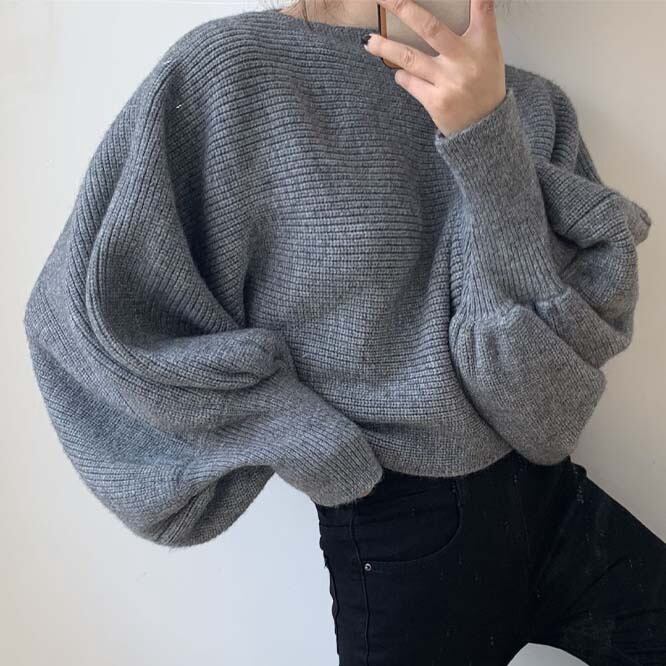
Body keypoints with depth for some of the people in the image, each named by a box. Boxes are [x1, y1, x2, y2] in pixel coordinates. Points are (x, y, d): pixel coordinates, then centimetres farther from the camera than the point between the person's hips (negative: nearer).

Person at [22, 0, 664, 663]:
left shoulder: (532, 105, 0)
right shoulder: (231, 68, -12)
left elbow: (592, 321, -9)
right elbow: (86, 311, -13)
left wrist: (489, 136, -24)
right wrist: (327, 454, -12)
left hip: (550, 496, 4)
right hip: (404, 533, -4)